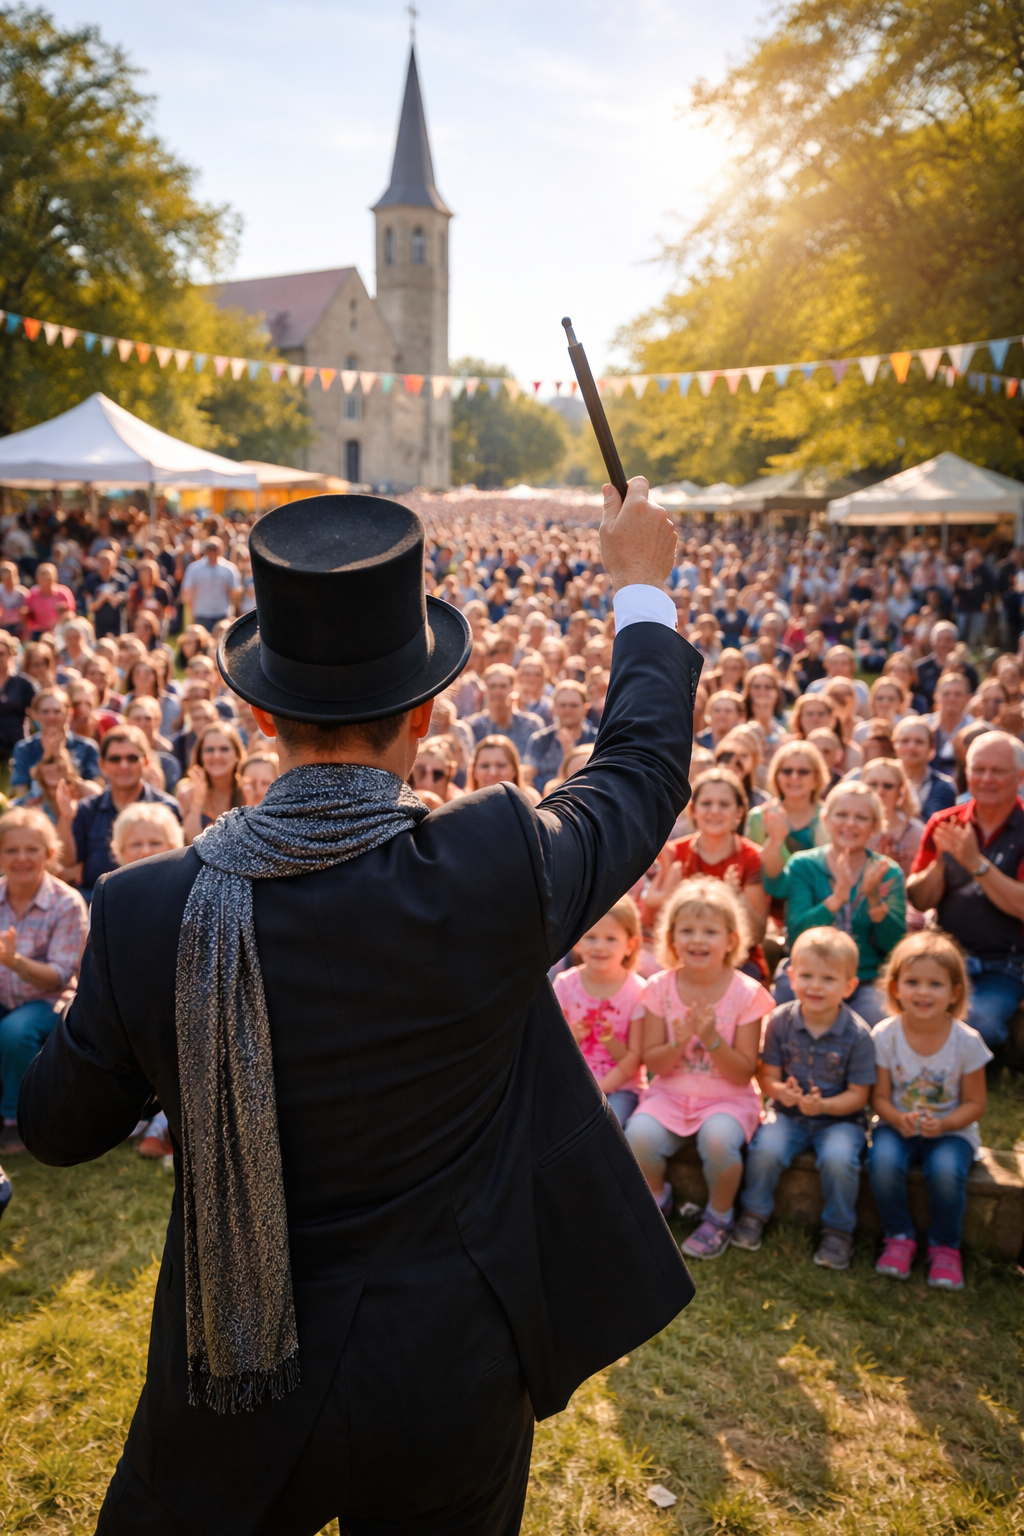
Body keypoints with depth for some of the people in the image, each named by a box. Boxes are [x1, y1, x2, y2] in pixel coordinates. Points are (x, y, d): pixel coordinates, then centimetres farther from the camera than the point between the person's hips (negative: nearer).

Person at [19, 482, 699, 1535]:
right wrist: (640, 588, 11)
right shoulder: (501, 866, -25)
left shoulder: (147, 914, -21)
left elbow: (58, 1126, -3)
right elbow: (646, 768, -3)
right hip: (457, 1385, 1)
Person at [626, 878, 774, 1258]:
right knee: (638, 1137, -26)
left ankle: (719, 1217, 0)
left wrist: (711, 1039, -25)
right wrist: (679, 1042, -22)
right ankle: (656, 1198, 9)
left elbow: (745, 1071, -9)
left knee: (718, 1139, -33)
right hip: (670, 1093, 2)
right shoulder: (660, 988, -3)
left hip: (727, 1096, -2)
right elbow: (652, 1062, -2)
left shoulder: (745, 993, -9)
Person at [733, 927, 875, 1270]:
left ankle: (838, 1229, -1)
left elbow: (858, 1095, -9)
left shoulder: (857, 1034, -12)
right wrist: (779, 1091, -26)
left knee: (839, 1158, -30)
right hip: (789, 1113, 2)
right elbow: (767, 1075, -2)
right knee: (765, 1149, -25)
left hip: (839, 1117, -1)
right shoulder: (780, 1020, -6)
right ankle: (754, 1212, 4)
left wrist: (824, 1106, -27)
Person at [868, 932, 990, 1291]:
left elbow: (975, 1104, -5)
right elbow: (880, 1097, -4)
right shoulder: (886, 1035, -11)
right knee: (883, 1162, -30)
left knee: (946, 1170, -31)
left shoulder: (967, 1041, -13)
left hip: (950, 1129, -1)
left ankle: (944, 1246, -1)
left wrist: (944, 1124, -23)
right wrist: (898, 1119, -25)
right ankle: (899, 1236, -1)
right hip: (898, 1125, 1)